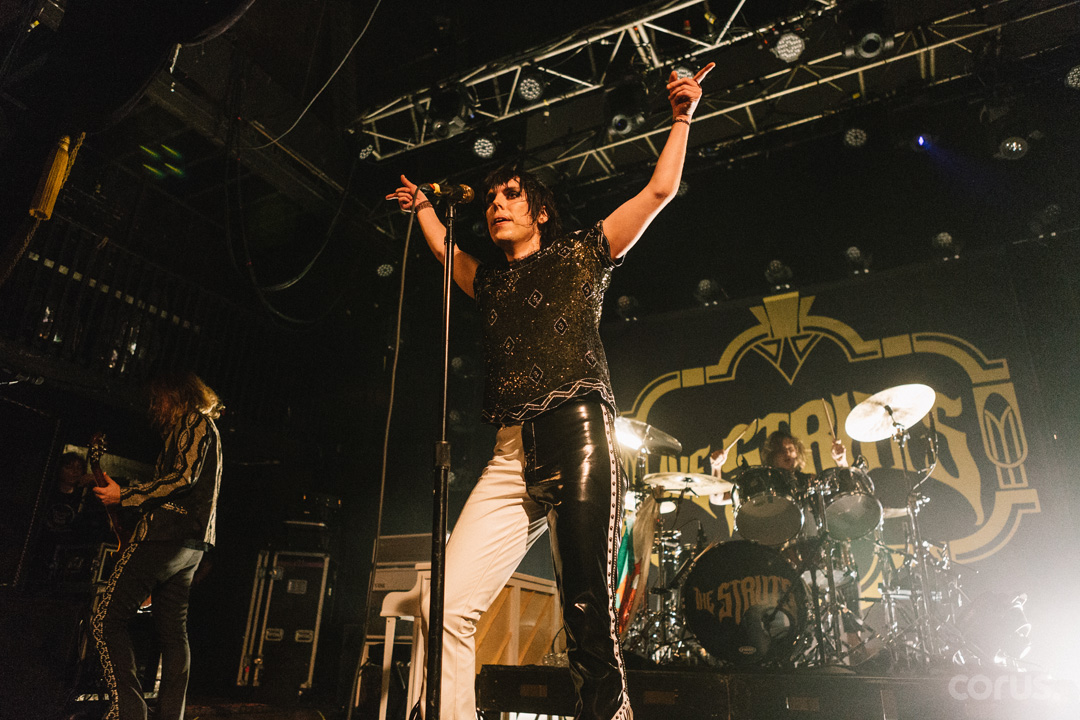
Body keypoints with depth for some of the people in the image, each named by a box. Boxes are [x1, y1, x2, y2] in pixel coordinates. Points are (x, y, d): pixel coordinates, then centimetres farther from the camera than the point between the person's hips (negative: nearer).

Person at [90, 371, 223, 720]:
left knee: (106, 621, -8)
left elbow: (184, 476, -16)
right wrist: (131, 496, 22)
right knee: (173, 632, 8)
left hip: (167, 532, -10)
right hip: (191, 541, 10)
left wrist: (124, 495, -9)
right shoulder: (202, 431, 27)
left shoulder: (195, 421, -3)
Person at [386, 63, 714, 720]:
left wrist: (682, 118, 17)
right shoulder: (492, 283, 28)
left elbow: (660, 191, 16)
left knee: (588, 621, -8)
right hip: (512, 456, 4)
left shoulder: (581, 256, 17)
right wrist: (423, 207, 56)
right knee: (448, 607, -11)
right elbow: (446, 249, 50)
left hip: (578, 437, -4)